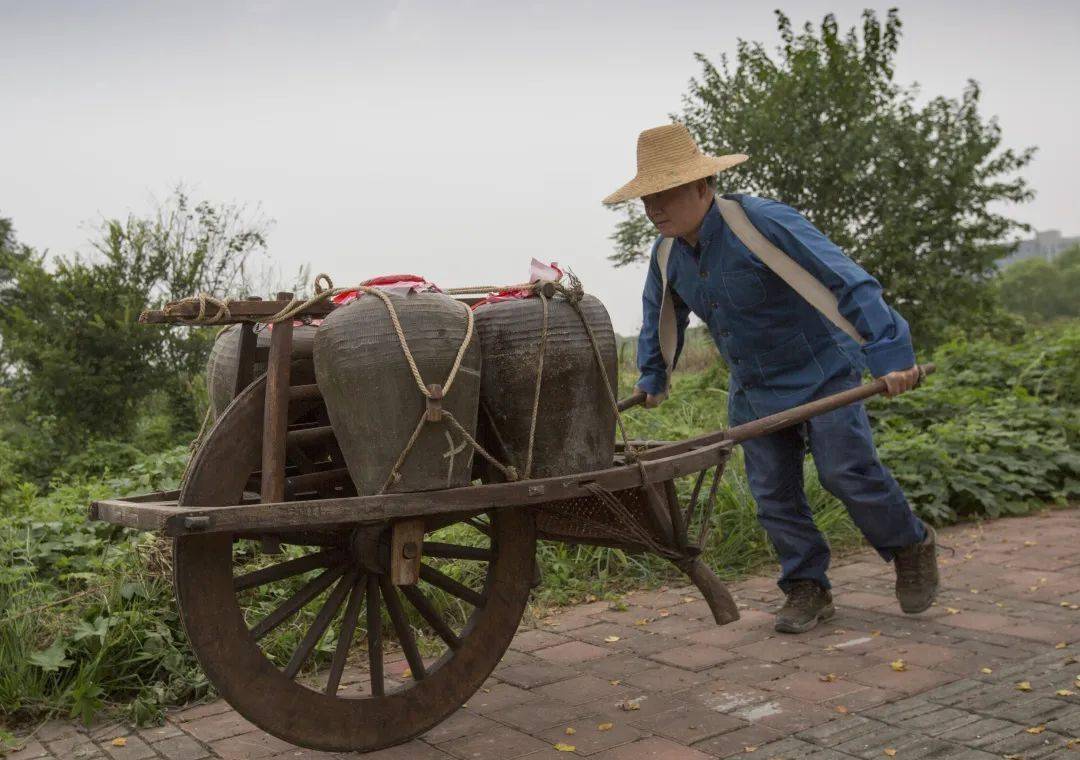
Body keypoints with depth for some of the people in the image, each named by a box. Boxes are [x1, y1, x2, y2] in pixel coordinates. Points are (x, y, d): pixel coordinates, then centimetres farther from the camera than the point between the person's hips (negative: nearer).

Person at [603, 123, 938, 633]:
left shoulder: (764, 223, -24)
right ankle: (807, 588, 17)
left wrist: (889, 354, -33)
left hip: (820, 372, -6)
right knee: (773, 494, 3)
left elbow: (848, 284, -27)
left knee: (847, 472, -11)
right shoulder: (667, 253, -1)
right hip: (753, 391, 6)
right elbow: (659, 318, 21)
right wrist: (652, 377, 27)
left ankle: (912, 547, 16)